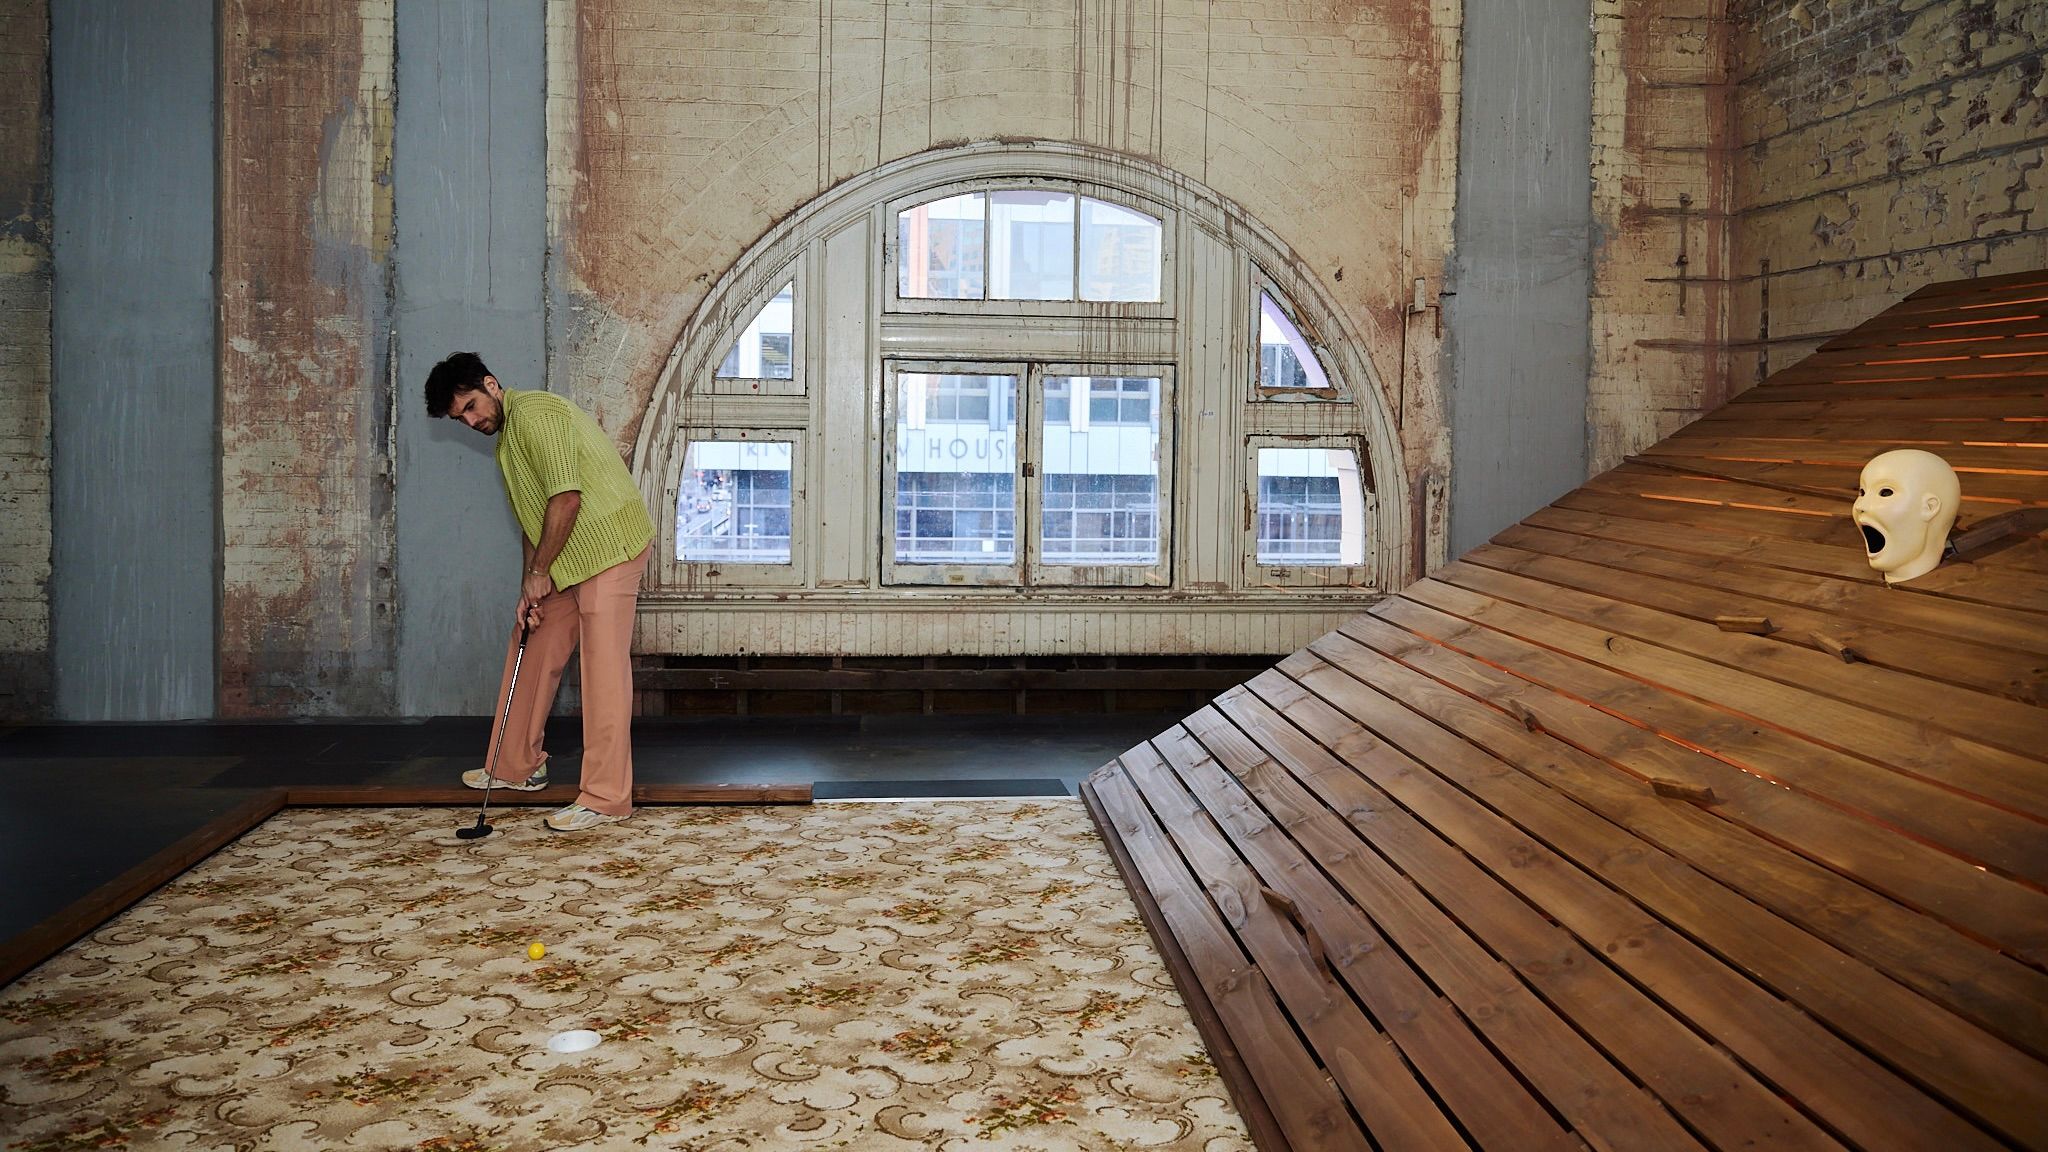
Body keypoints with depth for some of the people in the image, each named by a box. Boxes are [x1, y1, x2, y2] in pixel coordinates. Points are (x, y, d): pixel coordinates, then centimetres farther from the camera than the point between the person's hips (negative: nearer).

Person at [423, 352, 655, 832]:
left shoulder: (534, 413, -15)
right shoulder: (508, 438, 18)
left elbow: (566, 497, -23)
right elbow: (532, 521, 19)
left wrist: (538, 572, -13)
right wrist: (529, 590, 8)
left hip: (608, 544, -10)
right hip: (566, 558, 10)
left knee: (604, 670, -10)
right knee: (532, 651, 15)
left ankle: (606, 798, -8)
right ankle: (518, 766, 30)